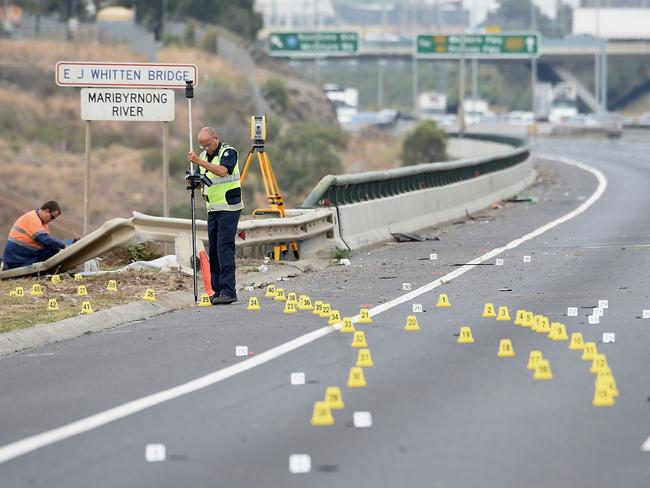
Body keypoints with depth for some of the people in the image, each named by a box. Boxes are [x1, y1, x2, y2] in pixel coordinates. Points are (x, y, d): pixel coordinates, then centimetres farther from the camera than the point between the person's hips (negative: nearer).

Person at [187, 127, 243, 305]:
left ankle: (228, 291, -16)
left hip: (228, 208, -8)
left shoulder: (228, 152, -9)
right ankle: (218, 290, 11)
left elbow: (222, 171, -27)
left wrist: (199, 162, -32)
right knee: (214, 250, 7)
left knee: (225, 248, -14)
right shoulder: (204, 155, 15)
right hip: (212, 209, 8)